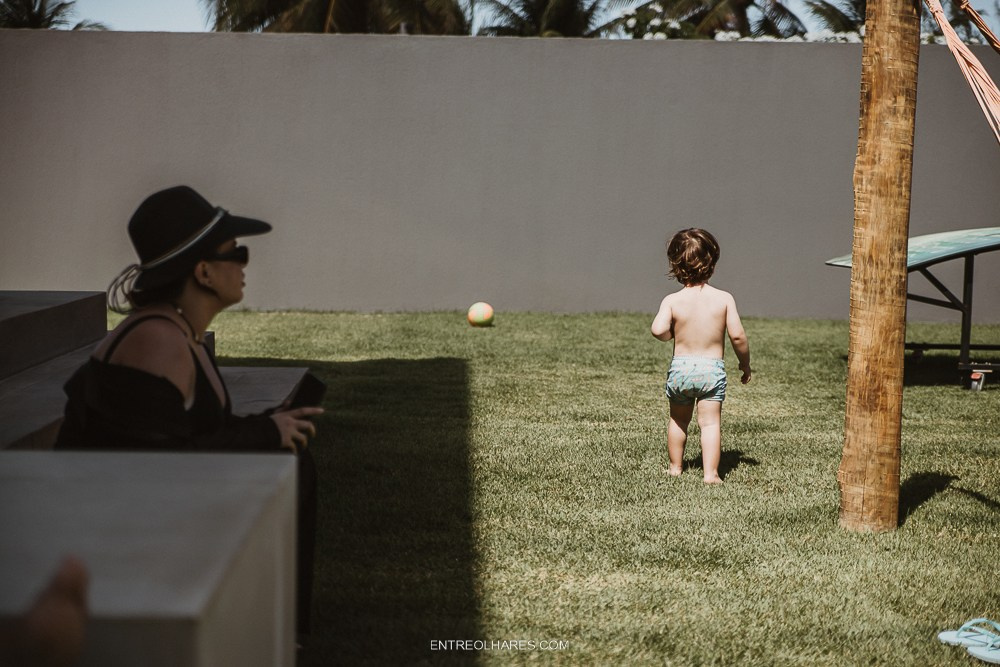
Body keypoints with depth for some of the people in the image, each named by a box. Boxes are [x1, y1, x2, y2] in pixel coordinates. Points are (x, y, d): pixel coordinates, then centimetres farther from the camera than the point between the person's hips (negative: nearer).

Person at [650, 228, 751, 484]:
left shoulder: (672, 300, -8)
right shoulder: (724, 298, -7)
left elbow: (658, 330, -23)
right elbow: (737, 335, -9)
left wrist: (671, 334, 0)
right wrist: (745, 363, 6)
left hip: (680, 367, 1)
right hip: (712, 368, -1)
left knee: (678, 420, 19)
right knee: (710, 422, 0)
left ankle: (675, 467, 31)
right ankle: (710, 473, -10)